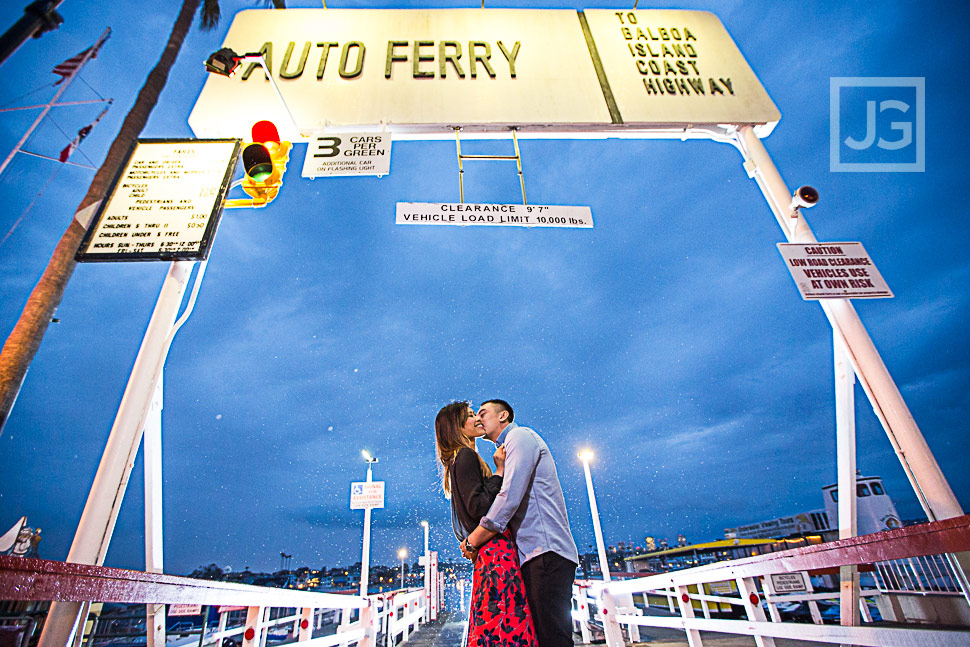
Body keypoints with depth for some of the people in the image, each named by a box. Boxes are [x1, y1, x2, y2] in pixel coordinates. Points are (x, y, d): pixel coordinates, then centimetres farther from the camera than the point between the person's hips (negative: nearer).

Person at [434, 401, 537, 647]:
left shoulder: (460, 459, 21)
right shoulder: (466, 456, -8)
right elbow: (478, 507, -18)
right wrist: (500, 470, -13)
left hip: (493, 551, 10)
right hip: (496, 549, -10)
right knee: (505, 626, -11)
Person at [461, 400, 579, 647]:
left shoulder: (520, 435, -4)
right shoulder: (508, 450, 27)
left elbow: (510, 497, -16)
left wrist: (472, 541, -7)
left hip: (546, 551, -10)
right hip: (536, 554, 10)